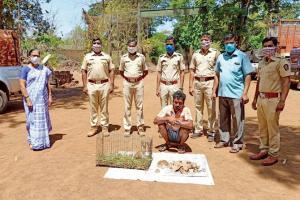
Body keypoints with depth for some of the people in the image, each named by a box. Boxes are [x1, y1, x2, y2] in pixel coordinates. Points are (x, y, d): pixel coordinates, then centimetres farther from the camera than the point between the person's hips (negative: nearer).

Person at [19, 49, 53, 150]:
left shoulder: (44, 69, 8)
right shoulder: (26, 69, -5)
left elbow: (48, 84, 12)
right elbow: (22, 85, -10)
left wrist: (50, 97, 7)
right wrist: (27, 98, -17)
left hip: (42, 99, 4)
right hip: (31, 99, -4)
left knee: (43, 119, 10)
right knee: (32, 120, 2)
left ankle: (43, 139, 23)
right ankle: (34, 141, 13)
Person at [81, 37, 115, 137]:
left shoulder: (107, 57, 9)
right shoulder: (87, 56, 10)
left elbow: (111, 71, 7)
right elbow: (84, 71, 8)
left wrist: (112, 85, -1)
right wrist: (84, 86, 1)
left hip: (104, 85, -1)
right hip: (91, 85, 1)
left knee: (104, 107, 5)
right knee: (93, 107, 7)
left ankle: (105, 127, 13)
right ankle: (94, 127, 18)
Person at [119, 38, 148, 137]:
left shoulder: (141, 57, 5)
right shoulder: (124, 57, 6)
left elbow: (145, 71, 13)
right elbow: (121, 71, 16)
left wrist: (140, 78, 2)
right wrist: (126, 78, 5)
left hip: (138, 83, 0)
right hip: (127, 83, 1)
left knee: (139, 106, 3)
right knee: (127, 106, 3)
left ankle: (140, 127, 12)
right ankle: (127, 128, 11)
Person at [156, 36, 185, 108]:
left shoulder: (179, 56, 4)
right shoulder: (161, 57, 8)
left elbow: (182, 72, 4)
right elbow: (159, 73, 9)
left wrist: (181, 87, -3)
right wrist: (157, 88, 5)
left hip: (174, 86, -2)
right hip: (163, 86, 2)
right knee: (164, 108, 6)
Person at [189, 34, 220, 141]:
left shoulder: (215, 53, 2)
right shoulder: (196, 54, 13)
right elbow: (192, 70, 13)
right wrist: (190, 86, 7)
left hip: (209, 82, -3)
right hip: (197, 82, 4)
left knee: (211, 108, -1)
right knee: (198, 107, 9)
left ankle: (211, 132, 8)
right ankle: (198, 130, 19)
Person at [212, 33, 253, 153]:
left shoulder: (242, 56, -2)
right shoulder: (221, 57, 10)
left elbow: (248, 75, -4)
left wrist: (245, 93, -11)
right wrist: (214, 91, 10)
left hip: (236, 94, -4)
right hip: (222, 94, 5)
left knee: (237, 120, 3)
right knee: (223, 119, 14)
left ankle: (237, 143, 16)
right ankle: (224, 140, 28)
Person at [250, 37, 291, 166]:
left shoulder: (281, 62, -7)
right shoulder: (261, 63, 15)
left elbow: (286, 82, -12)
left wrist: (282, 101, -19)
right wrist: (255, 98, 19)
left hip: (273, 99, -7)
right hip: (261, 98, 7)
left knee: (272, 128, -1)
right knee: (262, 127, 14)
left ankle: (273, 154, 11)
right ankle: (264, 150, 26)